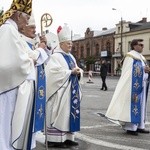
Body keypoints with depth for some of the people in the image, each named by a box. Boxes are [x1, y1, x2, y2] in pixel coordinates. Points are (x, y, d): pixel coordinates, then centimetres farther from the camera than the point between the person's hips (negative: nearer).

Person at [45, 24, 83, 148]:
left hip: (71, 89, 9)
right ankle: (55, 139, 0)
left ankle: (68, 138, 17)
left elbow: (76, 69, 21)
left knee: (70, 113, 10)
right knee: (60, 114, -6)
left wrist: (78, 71, -3)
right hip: (61, 90, -9)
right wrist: (71, 72, -20)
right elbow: (55, 72, -21)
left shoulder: (71, 56, 17)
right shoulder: (55, 56, -9)